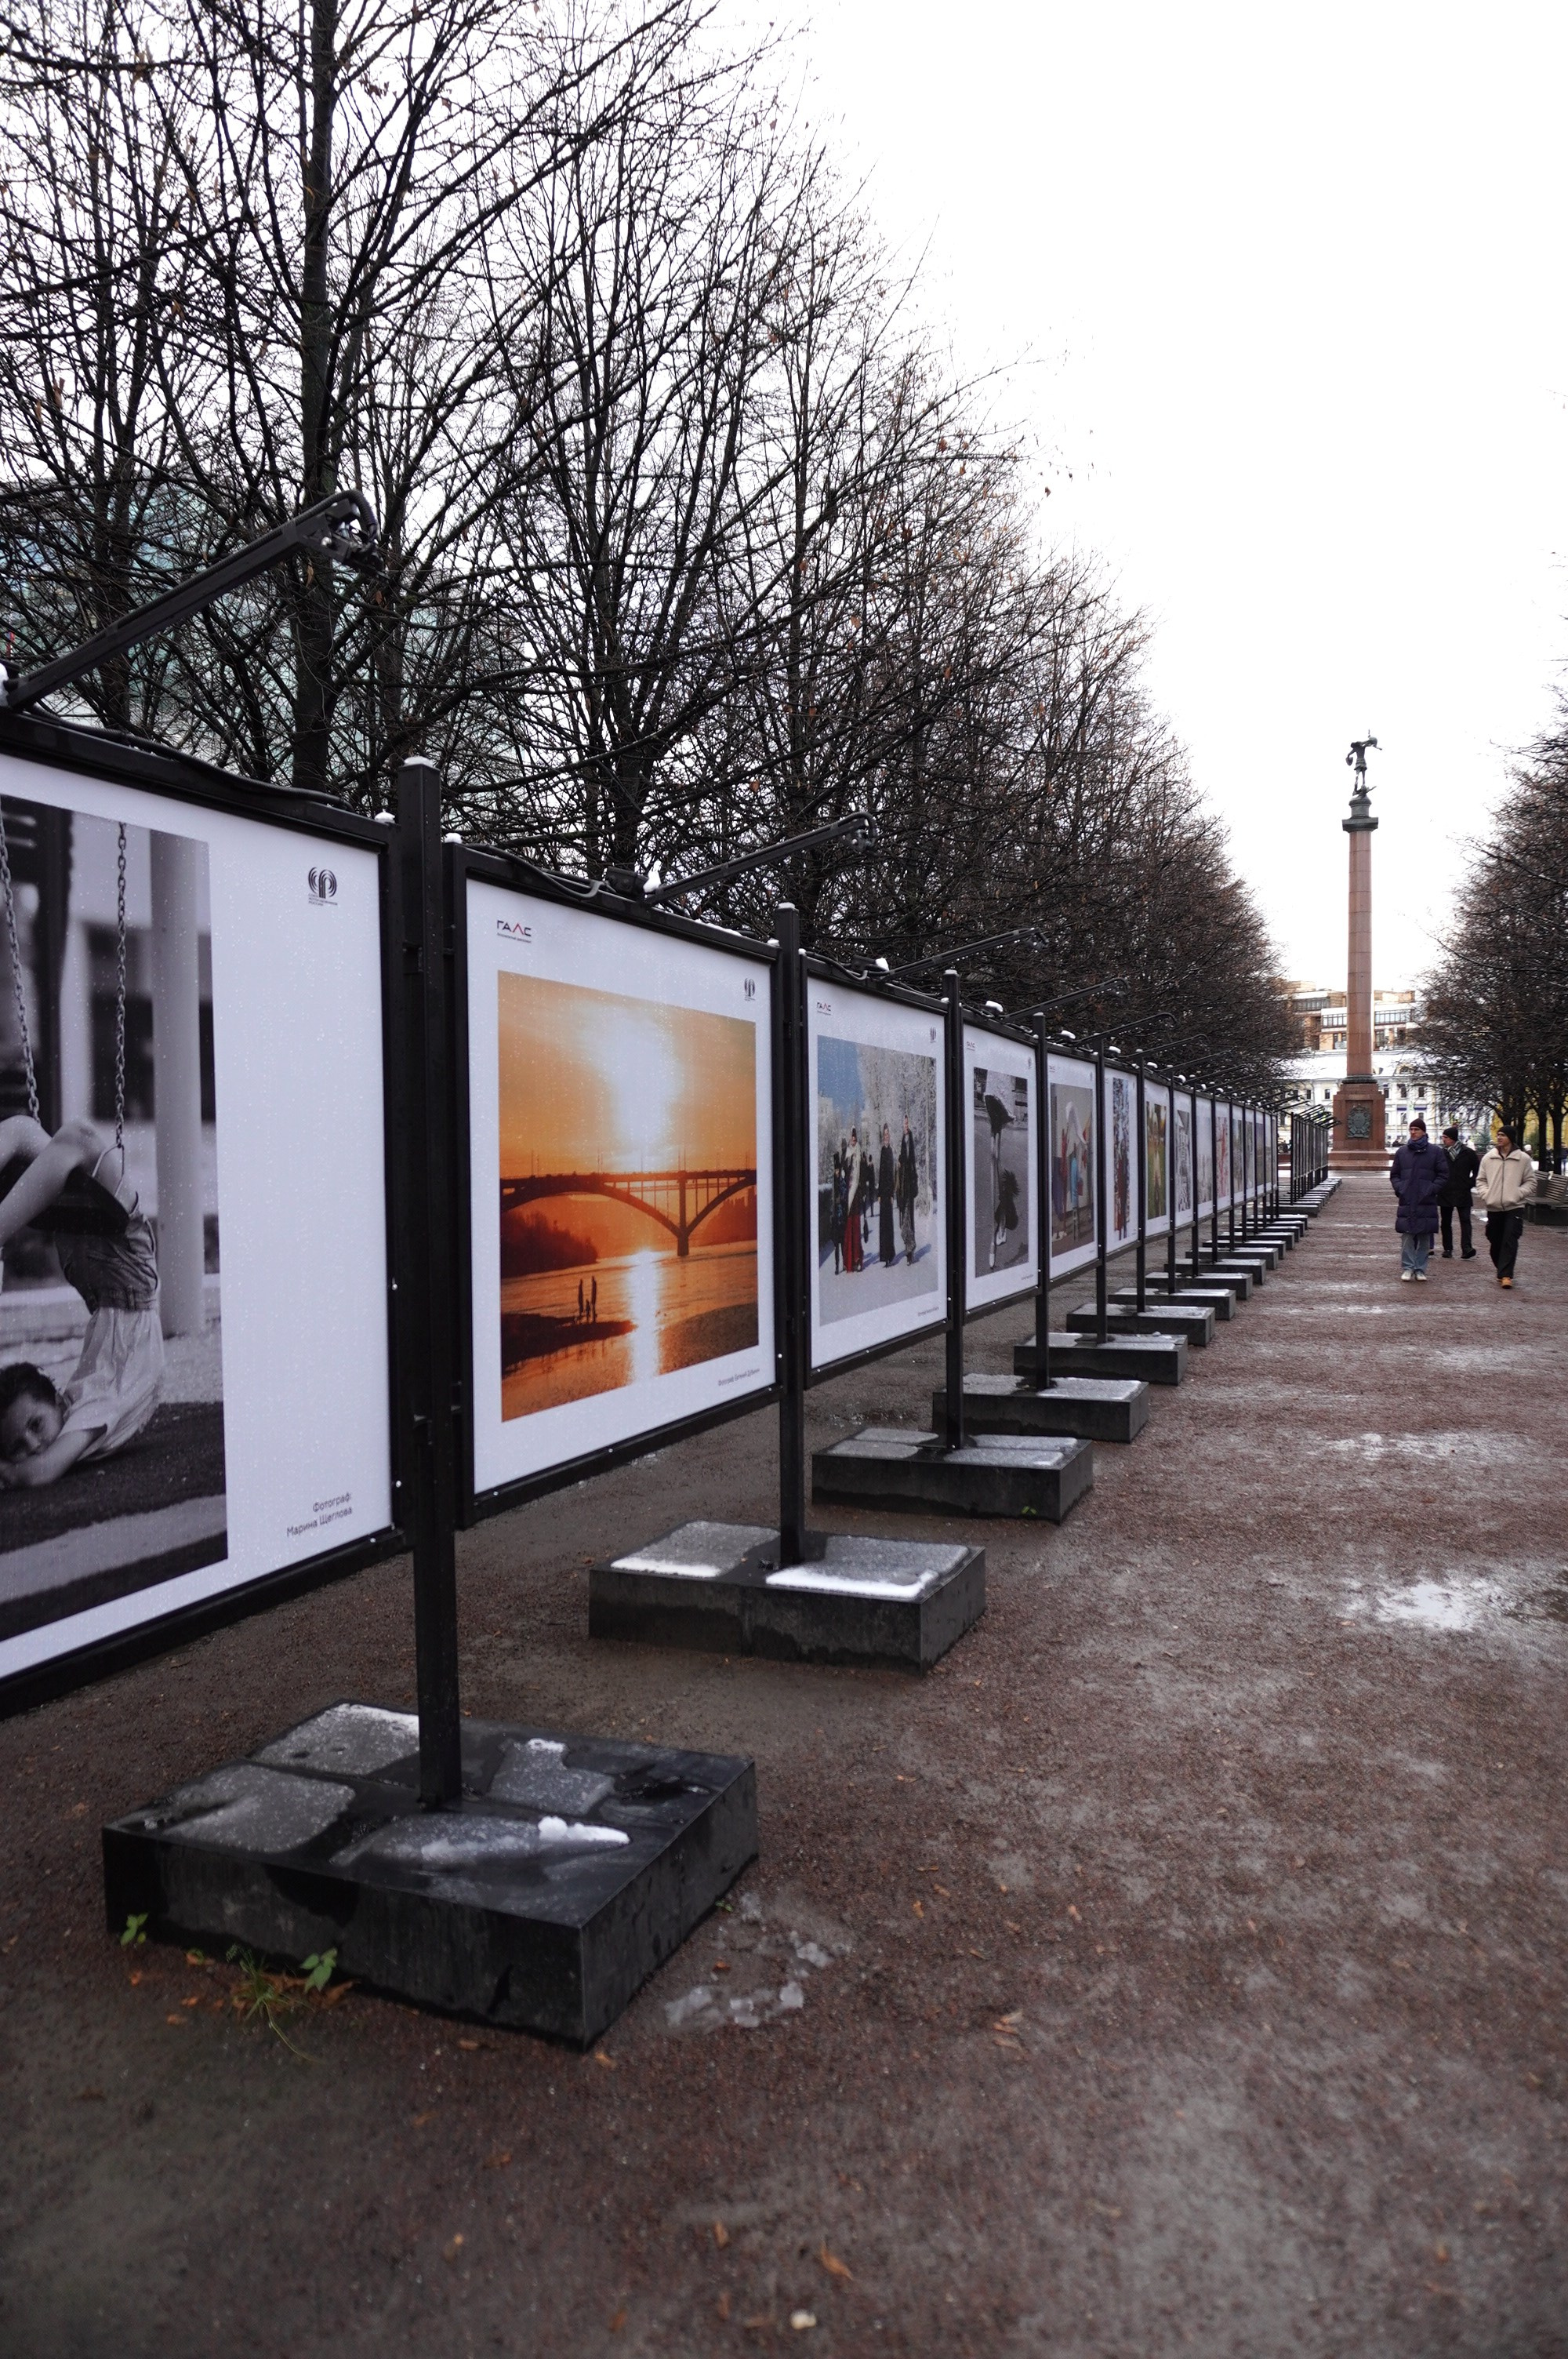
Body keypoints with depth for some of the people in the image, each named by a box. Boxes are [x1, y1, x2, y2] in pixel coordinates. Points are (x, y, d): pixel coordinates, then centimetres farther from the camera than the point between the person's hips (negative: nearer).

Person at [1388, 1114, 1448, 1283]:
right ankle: (1407, 1268, 5)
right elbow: (1394, 1174, 16)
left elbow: (1443, 1174, 4)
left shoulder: (1435, 1152, 4)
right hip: (1407, 1202, 1)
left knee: (1424, 1237, 4)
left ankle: (1421, 1269, 11)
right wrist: (1399, 1188, 0)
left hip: (1426, 1202, -1)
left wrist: (1432, 1190, -8)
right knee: (1407, 1237, -1)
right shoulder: (1402, 1152, 10)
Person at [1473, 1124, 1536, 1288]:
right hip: (1493, 1208, 3)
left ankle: (1505, 1275, -14)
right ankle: (1503, 1272, 23)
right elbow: (1480, 1180, 14)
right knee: (1495, 1242, 8)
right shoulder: (1488, 1158, 6)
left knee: (1510, 1242, -12)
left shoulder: (1523, 1159, 0)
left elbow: (1530, 1182, 6)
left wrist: (1518, 1194, -9)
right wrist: (1486, 1194, -3)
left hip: (1514, 1207, -3)